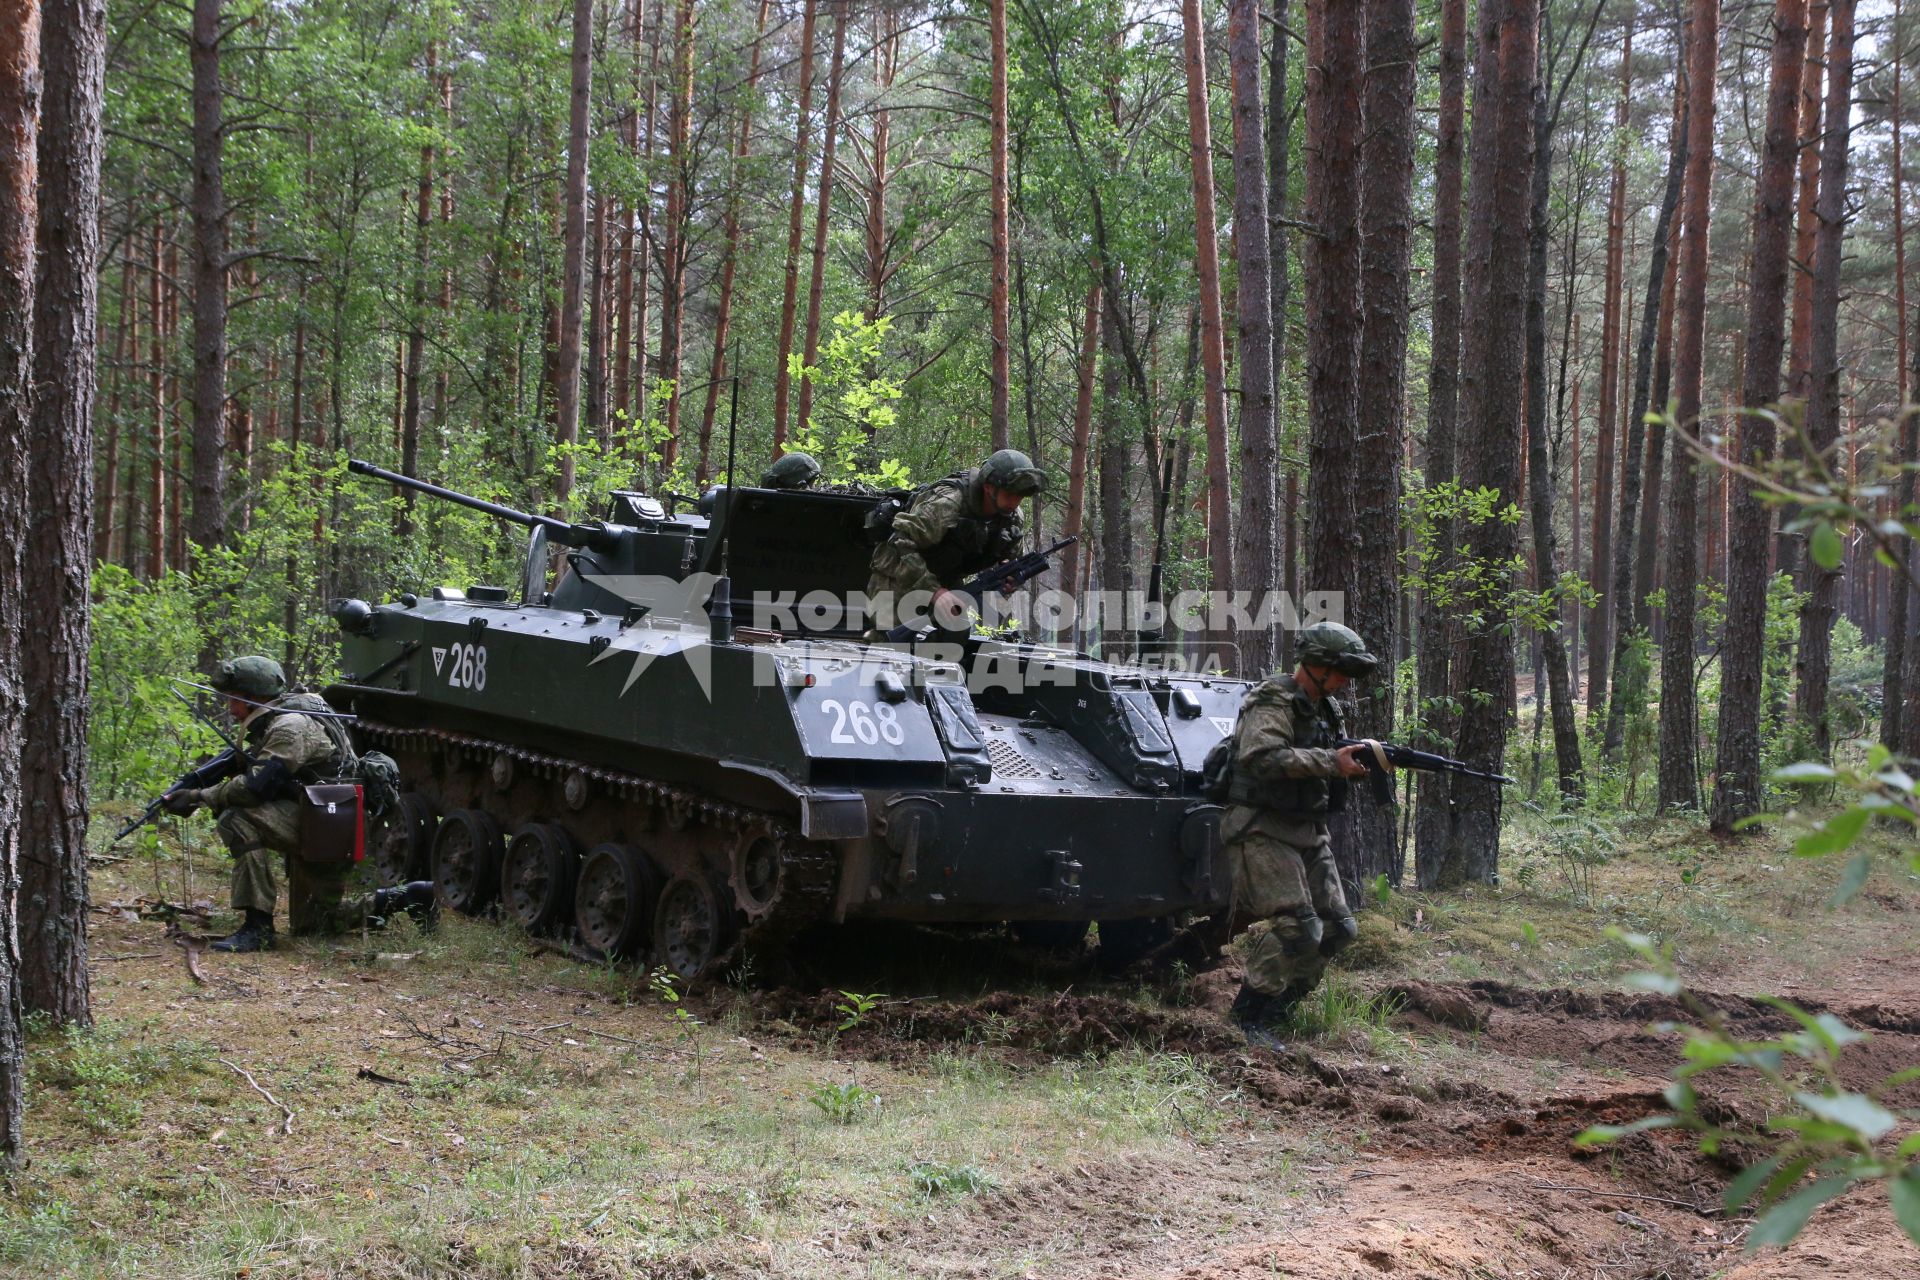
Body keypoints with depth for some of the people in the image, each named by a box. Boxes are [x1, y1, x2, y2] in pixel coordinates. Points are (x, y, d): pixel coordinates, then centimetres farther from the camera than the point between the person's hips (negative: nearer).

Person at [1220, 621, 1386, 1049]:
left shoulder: (1323, 708, 16)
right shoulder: (1273, 701, -13)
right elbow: (1262, 757, -30)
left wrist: (1361, 762, -3)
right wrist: (1331, 761, -30)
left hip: (1308, 833, 10)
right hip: (1264, 832, -9)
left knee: (1337, 928, 6)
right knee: (1297, 928, -18)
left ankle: (1277, 1007, 17)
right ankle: (1248, 1017, -5)